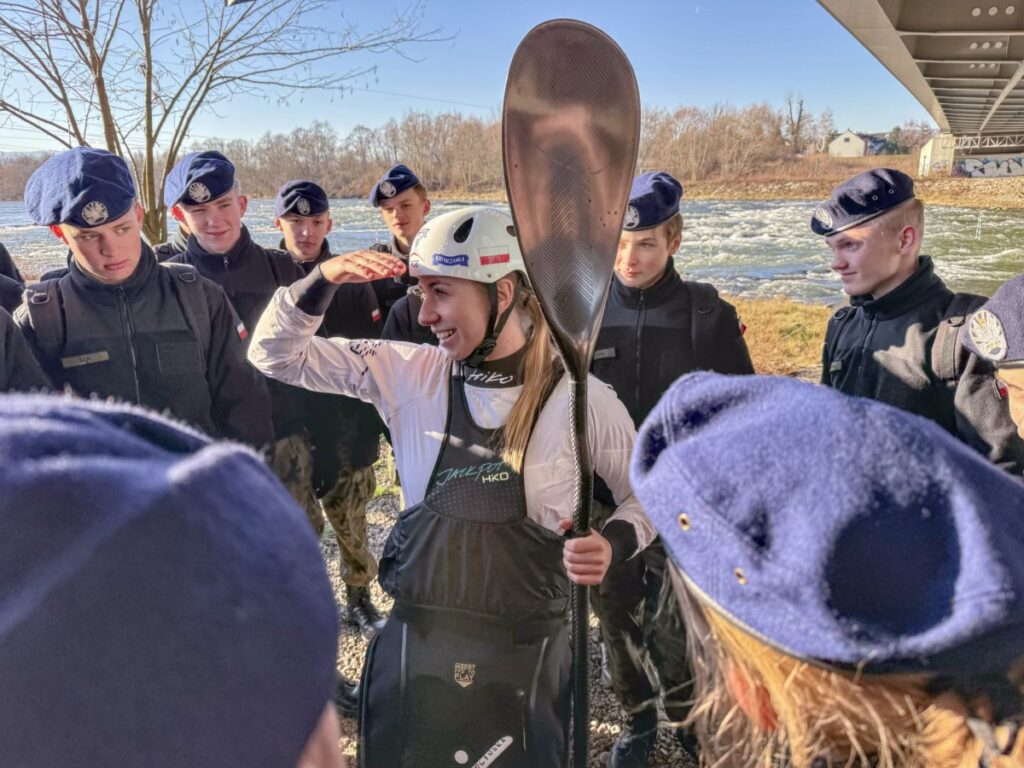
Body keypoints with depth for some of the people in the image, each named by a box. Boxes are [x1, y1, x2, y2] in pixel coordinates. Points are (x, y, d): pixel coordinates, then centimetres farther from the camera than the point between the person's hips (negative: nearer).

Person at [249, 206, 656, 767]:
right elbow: (276, 355, -1)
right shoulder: (410, 374, -6)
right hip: (414, 643, 3)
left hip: (524, 655, -2)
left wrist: (615, 542, -18)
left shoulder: (579, 399, -13)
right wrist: (322, 281, -16)